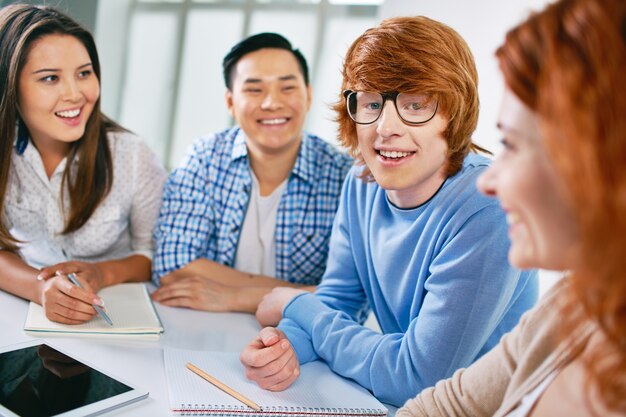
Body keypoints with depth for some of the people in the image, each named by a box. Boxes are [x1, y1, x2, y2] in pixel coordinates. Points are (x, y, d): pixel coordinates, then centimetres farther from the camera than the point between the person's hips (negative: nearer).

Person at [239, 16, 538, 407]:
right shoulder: (363, 184, -2)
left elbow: (415, 378, -22)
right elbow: (337, 299, 6)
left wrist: (297, 305, -12)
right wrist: (288, 341, -15)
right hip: (386, 402, 5)